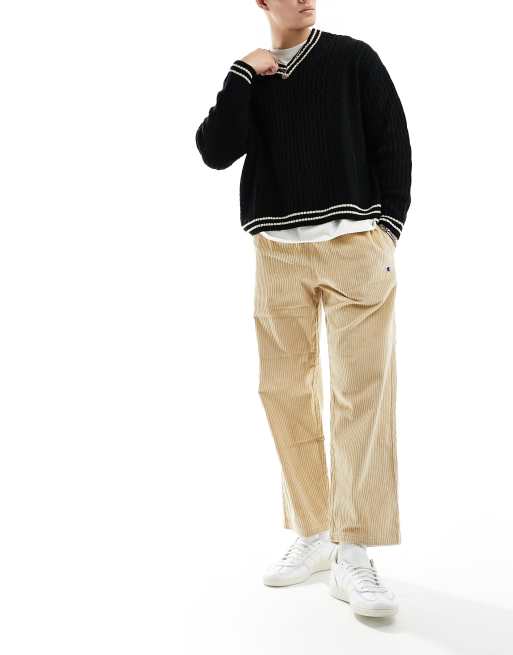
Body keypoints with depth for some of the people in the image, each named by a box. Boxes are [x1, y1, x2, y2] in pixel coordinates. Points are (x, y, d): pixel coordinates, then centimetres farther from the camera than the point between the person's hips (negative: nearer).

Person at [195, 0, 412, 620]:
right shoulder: (248, 78, 13)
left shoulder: (354, 59, 7)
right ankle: (313, 535, 15)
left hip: (354, 245, -3)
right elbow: (216, 152, -2)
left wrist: (386, 231, -4)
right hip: (277, 254, 3)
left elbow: (393, 144, 5)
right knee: (285, 392, 3)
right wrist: (244, 74, -6)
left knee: (361, 393, -10)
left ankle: (354, 557, -7)